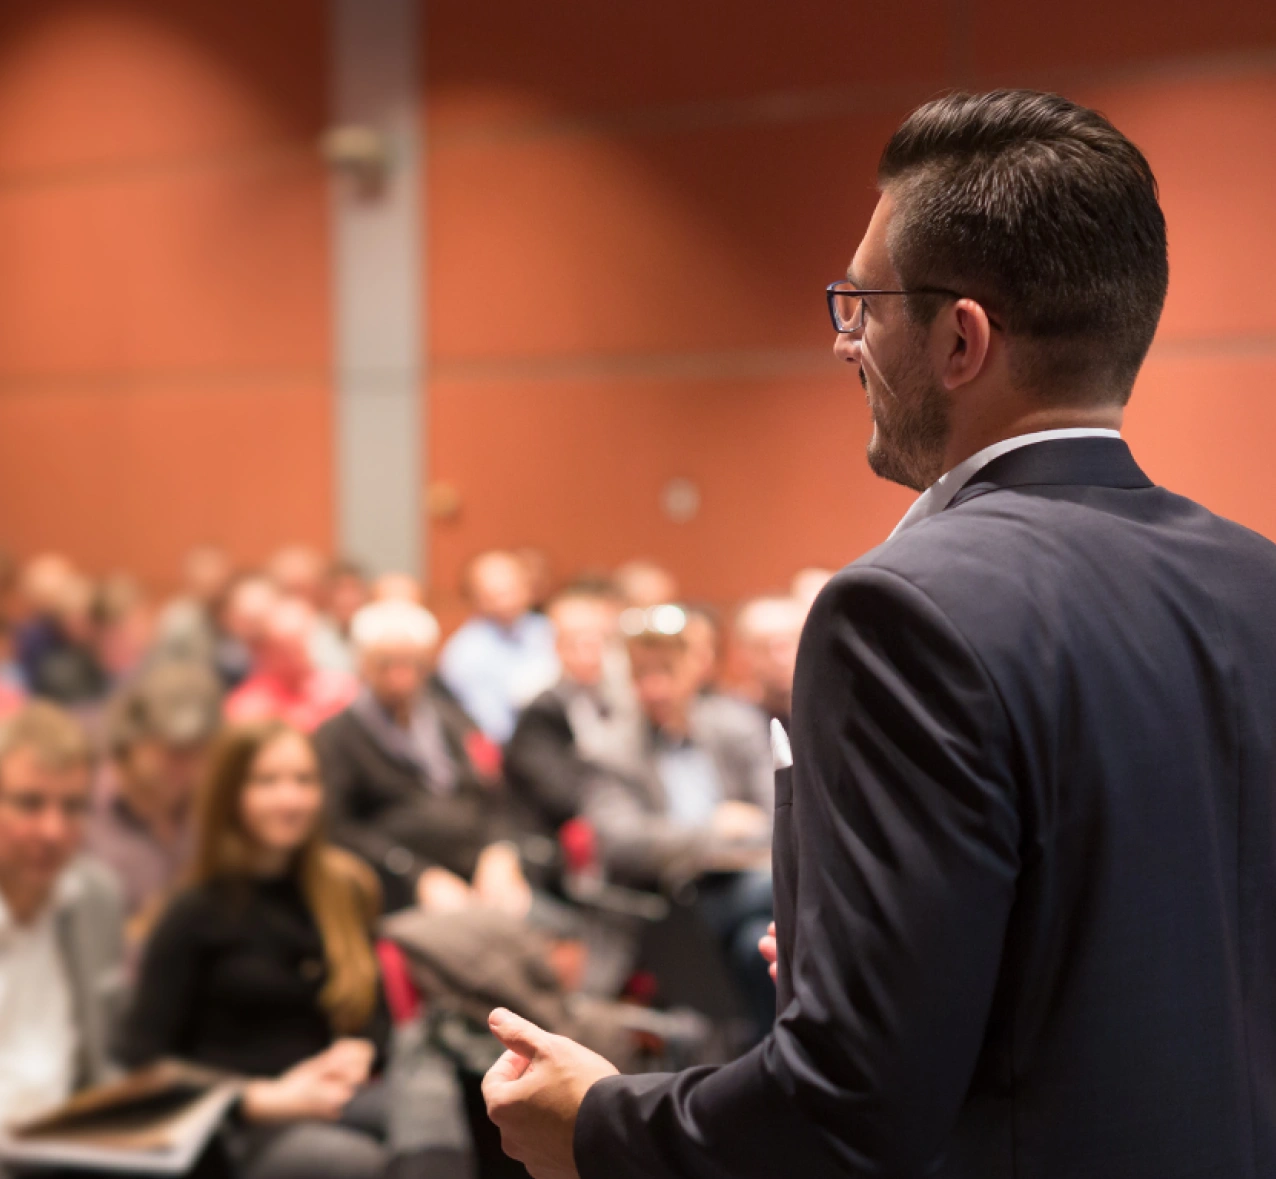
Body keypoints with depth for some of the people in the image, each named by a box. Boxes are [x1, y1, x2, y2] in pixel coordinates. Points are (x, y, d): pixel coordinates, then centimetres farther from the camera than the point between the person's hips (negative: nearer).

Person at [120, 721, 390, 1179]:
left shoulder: (346, 889, 16)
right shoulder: (196, 913, 2)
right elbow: (142, 1059, 0)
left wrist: (359, 1048, 0)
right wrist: (265, 1099, -12)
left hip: (326, 1097, 4)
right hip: (238, 1124, -4)